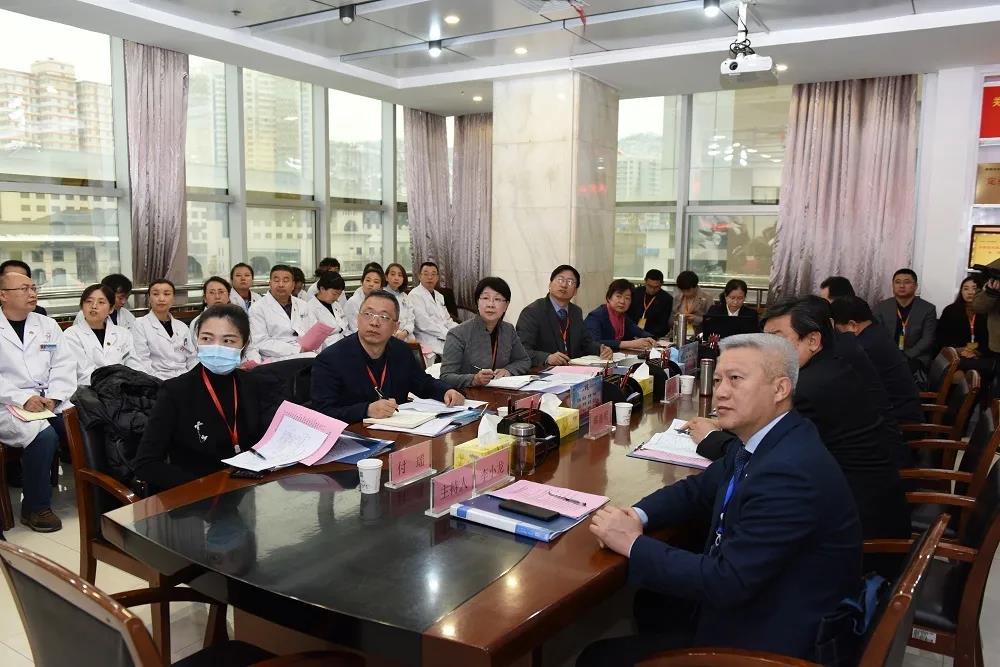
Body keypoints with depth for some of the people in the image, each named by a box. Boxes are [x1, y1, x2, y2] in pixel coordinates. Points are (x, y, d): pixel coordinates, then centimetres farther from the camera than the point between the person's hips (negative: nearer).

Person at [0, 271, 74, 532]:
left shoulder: (47, 325, 14)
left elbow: (64, 365, 7)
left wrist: (53, 396, -9)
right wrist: (23, 399, -18)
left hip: (48, 401, 4)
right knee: (44, 435, -30)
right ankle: (35, 507, -12)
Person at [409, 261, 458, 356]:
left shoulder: (439, 296, 21)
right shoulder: (415, 295, -6)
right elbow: (424, 324, -15)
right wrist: (449, 335, -17)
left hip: (444, 336, 8)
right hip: (429, 341, -8)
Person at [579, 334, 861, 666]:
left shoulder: (790, 472, -30)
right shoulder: (763, 439, 0)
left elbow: (727, 582, -30)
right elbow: (697, 490, 10)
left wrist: (633, 544, -20)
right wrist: (638, 516, -8)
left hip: (771, 639, -8)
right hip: (748, 598, 8)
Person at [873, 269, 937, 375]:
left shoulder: (928, 309, 5)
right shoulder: (881, 307, 9)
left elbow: (927, 339, -3)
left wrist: (906, 357, -17)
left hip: (915, 358, -1)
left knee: (912, 366, -35)